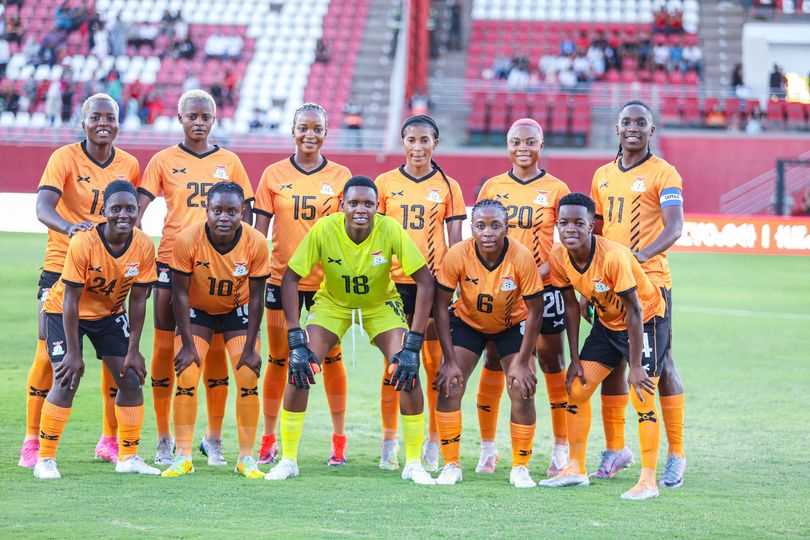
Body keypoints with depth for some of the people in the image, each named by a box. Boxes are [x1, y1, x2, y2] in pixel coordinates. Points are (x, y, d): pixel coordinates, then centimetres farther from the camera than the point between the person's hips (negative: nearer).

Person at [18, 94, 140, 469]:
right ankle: (32, 442, 2)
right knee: (49, 354, -8)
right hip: (62, 267, -4)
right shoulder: (65, 158, -10)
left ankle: (110, 441, 17)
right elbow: (43, 208, -25)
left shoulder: (129, 166, 3)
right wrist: (69, 226, -44)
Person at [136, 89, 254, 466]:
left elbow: (245, 215, 11)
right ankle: (164, 440, 8)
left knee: (216, 350, 2)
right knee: (165, 347, 0)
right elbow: (139, 208, -3)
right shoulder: (164, 161, 4)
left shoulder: (229, 162, 8)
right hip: (172, 261, -1)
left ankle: (214, 439, 11)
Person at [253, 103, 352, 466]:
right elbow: (259, 230, 3)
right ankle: (268, 438, 15)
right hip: (282, 278, 0)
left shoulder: (340, 176, 1)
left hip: (327, 279, 0)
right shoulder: (274, 175, 2)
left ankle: (339, 438, 12)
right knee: (278, 359, 6)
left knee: (331, 357, 5)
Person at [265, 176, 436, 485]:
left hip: (381, 306, 0)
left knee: (408, 372, -19)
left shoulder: (391, 231, -28)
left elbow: (425, 281, -25)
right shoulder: (323, 230, -28)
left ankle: (414, 463, -3)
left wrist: (413, 345, -29)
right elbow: (290, 279, -21)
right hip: (332, 304, 0)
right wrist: (296, 341, -27)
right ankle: (288, 460, 0)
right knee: (299, 369, -16)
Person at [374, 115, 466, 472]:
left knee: (435, 363, 1)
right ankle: (389, 442, 7)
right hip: (395, 282, 0)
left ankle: (434, 444, 9)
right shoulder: (386, 183, 5)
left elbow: (455, 241, 6)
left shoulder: (448, 187, 6)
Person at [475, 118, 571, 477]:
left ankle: (561, 449, 7)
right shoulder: (492, 187, 7)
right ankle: (487, 448, 12)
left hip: (542, 284, -2)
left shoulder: (556, 189, 1)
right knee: (494, 364, 3)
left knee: (552, 364, 0)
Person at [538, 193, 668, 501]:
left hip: (646, 321, -7)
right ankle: (576, 469, 15)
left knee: (642, 399, -14)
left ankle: (649, 480, -8)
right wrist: (574, 360, -1)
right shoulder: (559, 258, -15)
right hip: (607, 322, 7)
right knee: (576, 391, 3)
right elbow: (571, 306, -1)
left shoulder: (613, 257, -34)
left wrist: (635, 366, -27)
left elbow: (634, 311, -28)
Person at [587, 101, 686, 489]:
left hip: (650, 280, -6)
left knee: (660, 364, -4)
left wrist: (642, 255, -35)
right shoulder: (603, 176, 13)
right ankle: (615, 449, 19)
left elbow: (674, 228, -18)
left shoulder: (663, 174, -5)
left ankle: (676, 455, 2)